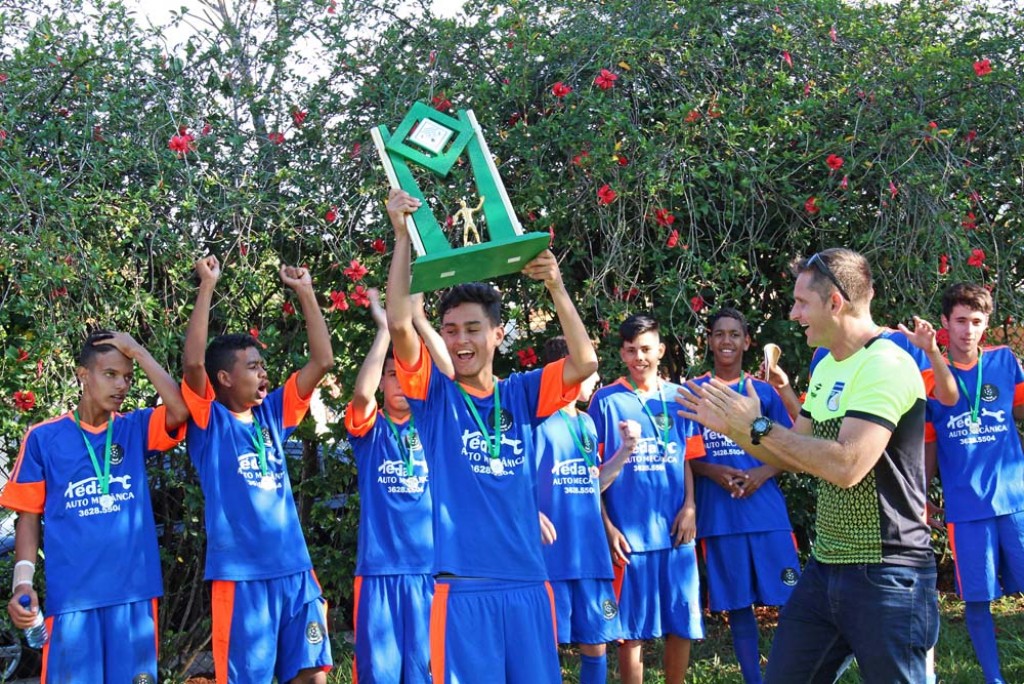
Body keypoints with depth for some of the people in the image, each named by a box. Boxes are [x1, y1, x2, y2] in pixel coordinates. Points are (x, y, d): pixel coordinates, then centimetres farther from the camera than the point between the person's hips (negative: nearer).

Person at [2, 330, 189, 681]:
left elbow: (181, 409, -12)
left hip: (134, 590, 2)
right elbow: (29, 515, 6)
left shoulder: (136, 429, 8)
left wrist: (138, 352, -7)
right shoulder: (43, 437, 4)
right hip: (70, 594, -1)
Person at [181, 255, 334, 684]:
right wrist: (207, 286, -17)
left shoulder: (273, 412, 11)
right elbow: (193, 360, -19)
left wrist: (305, 292, 6)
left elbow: (322, 361, 9)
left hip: (294, 569, 5)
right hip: (240, 573, -5)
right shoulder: (209, 420, -3)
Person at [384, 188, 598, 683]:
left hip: (528, 581, 3)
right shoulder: (435, 393, 3)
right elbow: (399, 324, -11)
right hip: (463, 585, -3)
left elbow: (585, 363, -1)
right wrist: (402, 235, -11)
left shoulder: (519, 394, 10)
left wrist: (555, 286, -6)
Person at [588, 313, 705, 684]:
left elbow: (687, 460, 12)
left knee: (682, 623, 6)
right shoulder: (606, 400, 0)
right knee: (632, 628, 2)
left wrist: (690, 507, -2)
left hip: (675, 528, 3)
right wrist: (606, 525, -6)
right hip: (629, 531, -3)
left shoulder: (679, 397, 9)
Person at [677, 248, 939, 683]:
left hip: (885, 576, -9)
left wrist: (759, 426, -19)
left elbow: (847, 465, -28)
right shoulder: (827, 368, 12)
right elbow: (796, 457, 20)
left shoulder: (887, 366, -17)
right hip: (825, 567, 9)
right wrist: (729, 428, 6)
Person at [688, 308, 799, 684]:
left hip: (767, 512, 0)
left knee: (790, 600, -4)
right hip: (718, 514, 0)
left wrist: (763, 473, -10)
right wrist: (713, 471, -12)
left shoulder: (764, 392, 9)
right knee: (737, 604, 5)